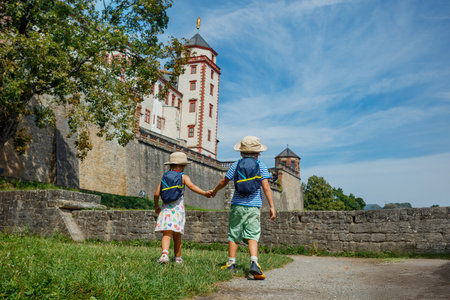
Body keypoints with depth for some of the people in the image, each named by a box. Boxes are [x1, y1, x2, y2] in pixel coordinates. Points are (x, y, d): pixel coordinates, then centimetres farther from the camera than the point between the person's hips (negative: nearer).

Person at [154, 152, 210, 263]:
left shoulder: (164, 176, 10)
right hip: (177, 208, -1)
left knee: (166, 234, -5)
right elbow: (191, 186, -19)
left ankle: (164, 254, -27)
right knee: (177, 236, 11)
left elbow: (156, 194, 6)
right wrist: (205, 193, -30)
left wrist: (156, 206, 22)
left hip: (165, 208, 1)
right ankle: (178, 258, 22)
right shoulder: (183, 176, 2)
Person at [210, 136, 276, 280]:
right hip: (253, 206, -1)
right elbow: (266, 187, -6)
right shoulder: (261, 166, 1)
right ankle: (254, 263, -18)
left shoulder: (236, 165, 5)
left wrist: (214, 191, 29)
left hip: (237, 205, 1)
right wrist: (272, 206, -5)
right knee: (252, 236, -1)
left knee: (233, 235, 10)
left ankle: (231, 264, 15)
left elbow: (224, 181, 11)